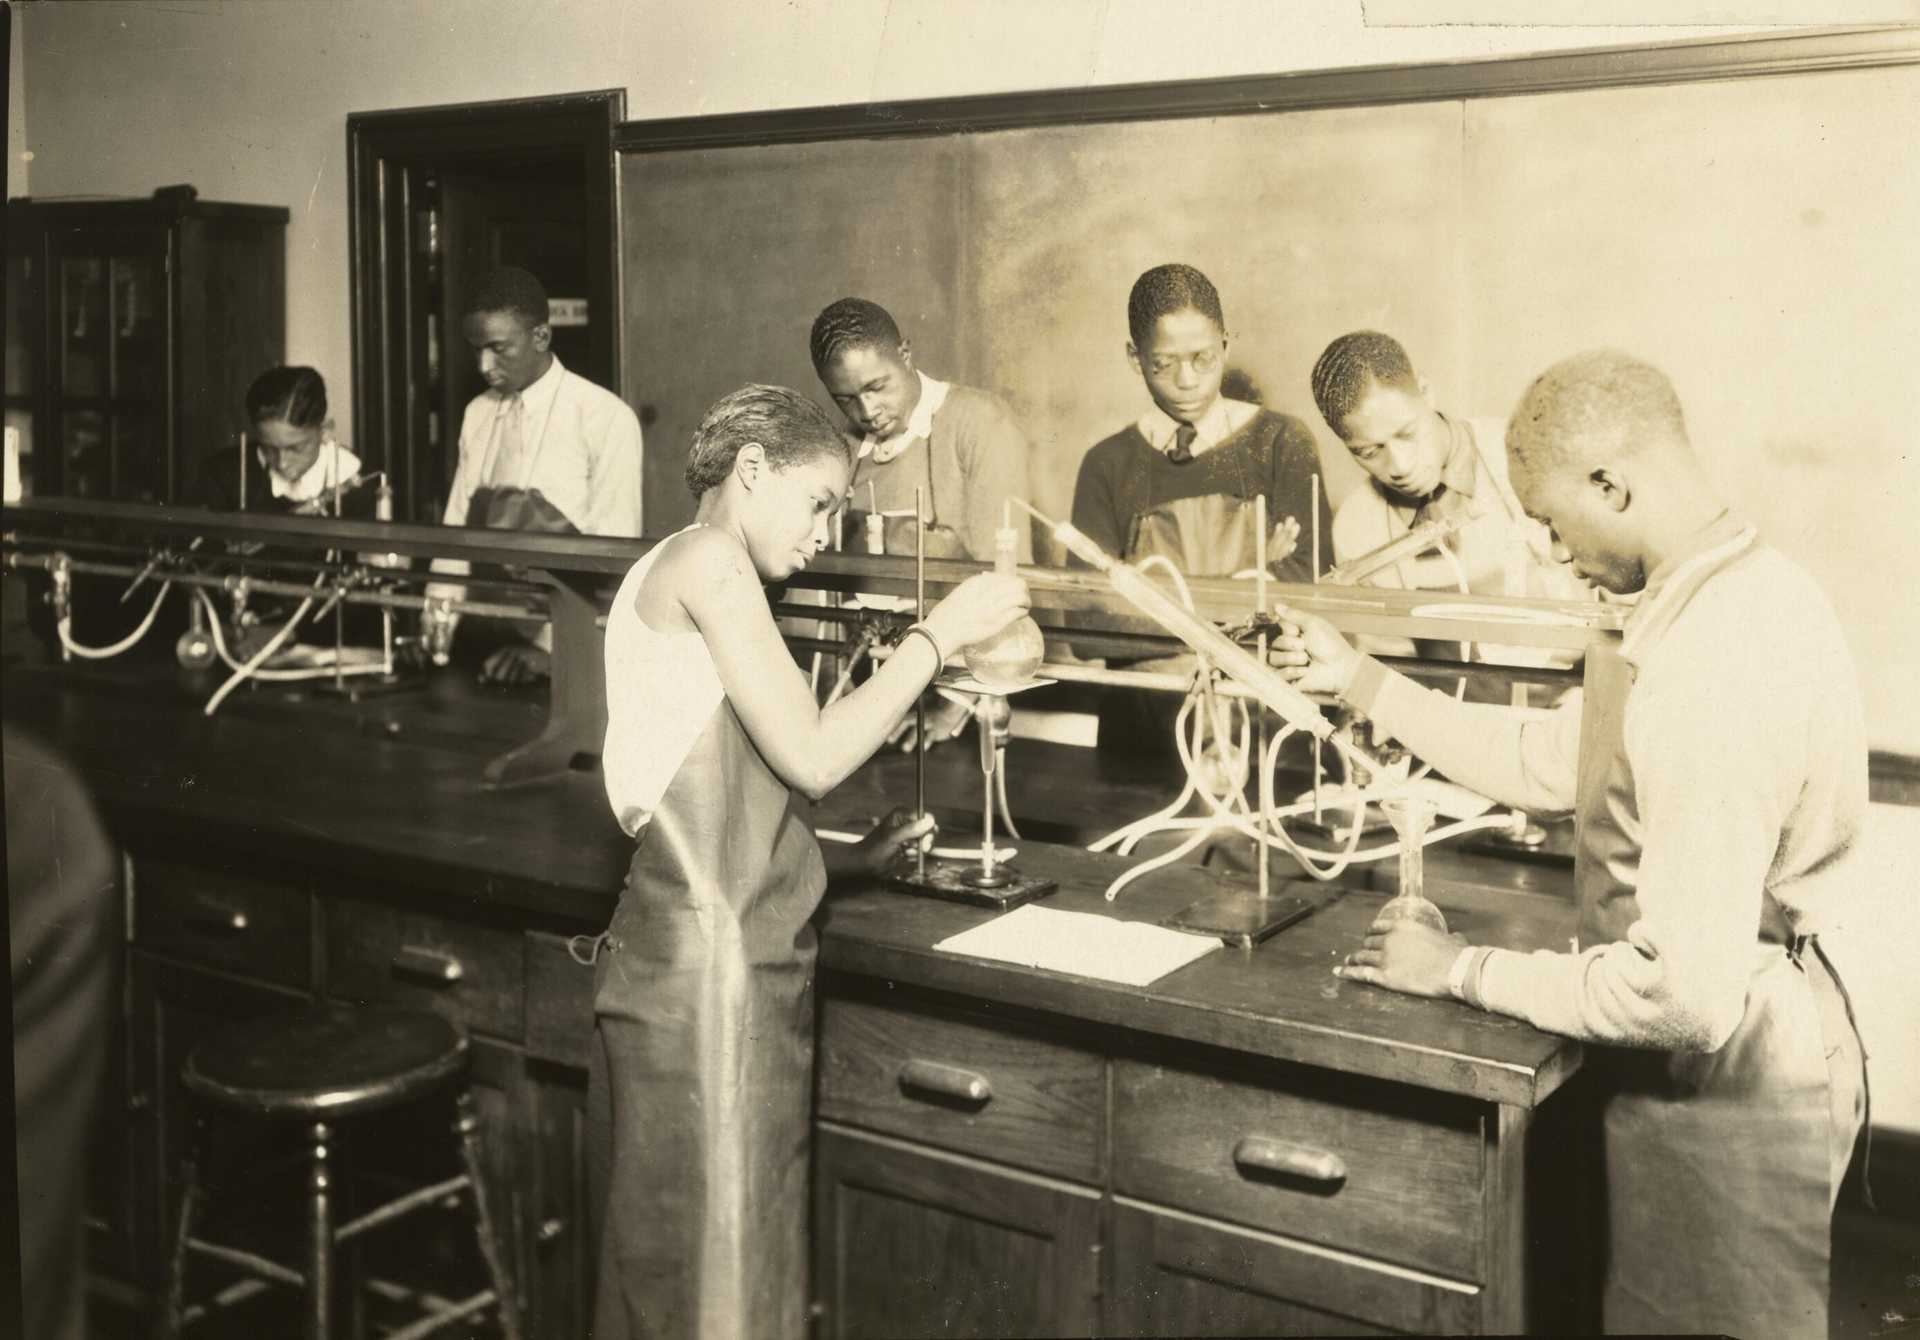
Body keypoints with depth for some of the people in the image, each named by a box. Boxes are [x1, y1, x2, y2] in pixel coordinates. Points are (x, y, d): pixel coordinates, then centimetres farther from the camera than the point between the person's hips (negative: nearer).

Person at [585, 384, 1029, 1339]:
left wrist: (851, 857, 14)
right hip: (712, 971, -10)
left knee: (665, 1260, 17)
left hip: (708, 955, 10)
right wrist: (939, 634, -7)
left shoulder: (673, 577, 21)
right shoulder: (707, 561, -9)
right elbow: (811, 756, -15)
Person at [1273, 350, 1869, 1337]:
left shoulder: (1707, 673, -32)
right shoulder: (1743, 587, 1)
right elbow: (1559, 762, 10)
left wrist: (1467, 971, -18)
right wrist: (1363, 684, 7)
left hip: (1718, 1088, -9)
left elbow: (1686, 992, -31)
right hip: (1750, 1049, 9)